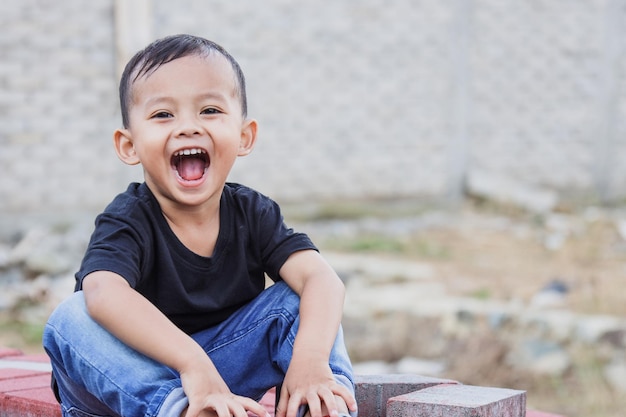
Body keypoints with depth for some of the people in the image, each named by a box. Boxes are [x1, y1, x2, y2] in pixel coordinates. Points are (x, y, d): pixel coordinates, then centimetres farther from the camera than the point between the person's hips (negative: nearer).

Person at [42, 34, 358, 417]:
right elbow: (104, 294, -40)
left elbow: (322, 278, -22)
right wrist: (192, 364, -54)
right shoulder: (128, 221, -18)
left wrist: (311, 359, -44)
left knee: (299, 299, -14)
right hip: (131, 379, -2)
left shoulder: (253, 213, -7)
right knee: (71, 319, -31)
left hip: (225, 373, 3)